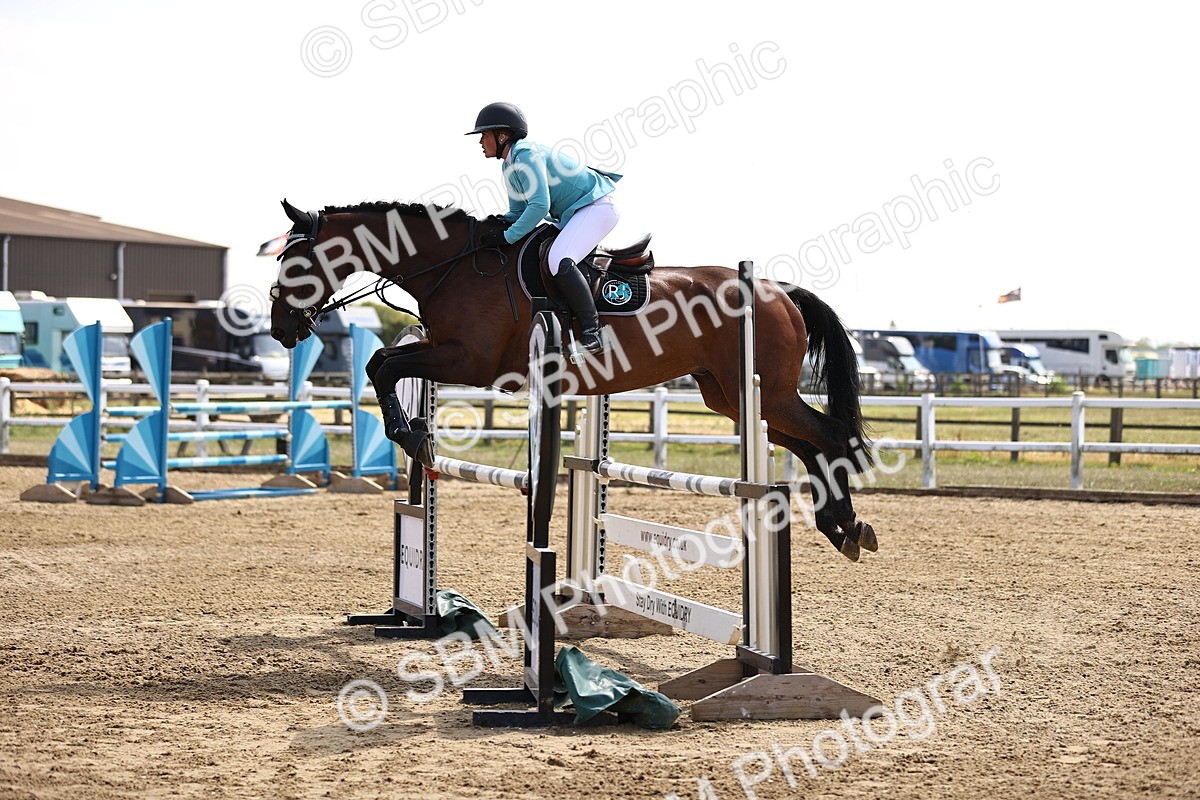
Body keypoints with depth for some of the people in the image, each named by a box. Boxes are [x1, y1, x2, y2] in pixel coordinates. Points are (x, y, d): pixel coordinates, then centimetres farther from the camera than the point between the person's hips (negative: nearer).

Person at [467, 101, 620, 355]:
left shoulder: (526, 155, -21)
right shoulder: (509, 166, 10)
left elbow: (540, 205, -29)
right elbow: (518, 211, 16)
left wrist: (507, 237, -24)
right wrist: (494, 228, -2)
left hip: (597, 207, -12)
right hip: (572, 214, 12)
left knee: (559, 262, -30)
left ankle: (591, 331, -26)